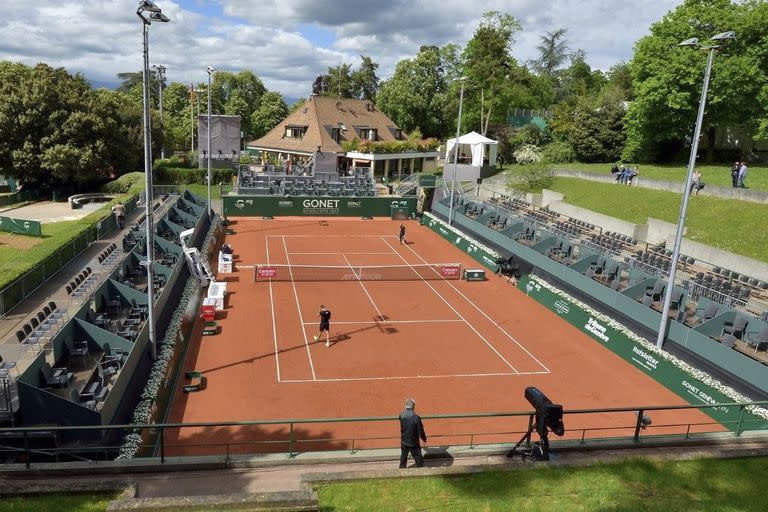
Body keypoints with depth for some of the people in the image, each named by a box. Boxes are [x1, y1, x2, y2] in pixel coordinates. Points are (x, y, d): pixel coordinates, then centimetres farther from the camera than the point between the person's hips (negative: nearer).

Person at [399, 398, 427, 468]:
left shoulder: (401, 415, -10)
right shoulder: (416, 417, -24)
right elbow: (420, 431, -16)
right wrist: (424, 438, 3)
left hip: (404, 441, 4)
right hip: (414, 442, -4)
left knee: (403, 456, 23)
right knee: (418, 458, 12)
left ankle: (402, 468, 36)